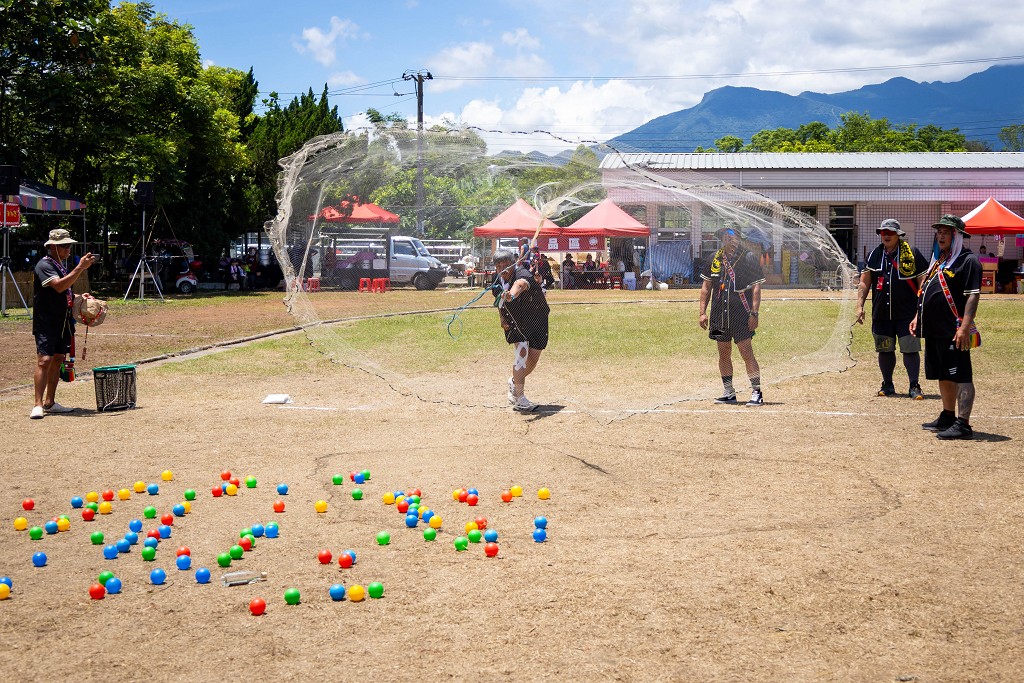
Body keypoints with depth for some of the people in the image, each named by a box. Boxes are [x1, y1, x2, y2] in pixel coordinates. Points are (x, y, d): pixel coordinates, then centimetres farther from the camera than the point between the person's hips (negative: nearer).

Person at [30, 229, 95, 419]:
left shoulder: (61, 266, 16)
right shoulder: (44, 265, -12)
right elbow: (58, 286, -29)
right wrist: (81, 267, -31)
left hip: (63, 322, 9)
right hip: (46, 323, -9)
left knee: (58, 360, 10)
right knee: (44, 360, -13)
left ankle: (50, 402, 16)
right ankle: (38, 405, -14)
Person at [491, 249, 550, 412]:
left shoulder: (522, 274, -30)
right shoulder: (497, 280, -10)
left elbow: (520, 284, -56)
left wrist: (512, 295, -78)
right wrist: (502, 318, -4)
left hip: (537, 319, -2)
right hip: (515, 322, 2)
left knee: (533, 359, 4)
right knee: (522, 350, -21)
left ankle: (514, 382, 36)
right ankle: (520, 398, -23)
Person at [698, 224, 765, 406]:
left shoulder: (748, 257, -4)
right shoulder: (716, 258, 9)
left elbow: (756, 288, -6)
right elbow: (706, 286, 14)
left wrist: (754, 313, -14)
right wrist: (702, 312, 8)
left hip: (742, 316, -5)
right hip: (719, 315, 5)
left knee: (746, 353, -8)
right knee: (723, 353, 9)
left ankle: (756, 392, -1)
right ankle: (729, 393, 18)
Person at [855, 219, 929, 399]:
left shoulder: (913, 254, -2)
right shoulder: (874, 255, 9)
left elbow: (923, 284, -2)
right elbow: (864, 283, 11)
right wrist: (860, 306, 2)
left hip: (907, 314, -3)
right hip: (881, 314, 4)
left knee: (910, 350, -5)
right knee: (884, 350, 10)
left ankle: (914, 386, 4)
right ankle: (887, 385, 23)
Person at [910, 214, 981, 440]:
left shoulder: (968, 260, -9)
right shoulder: (937, 259, 18)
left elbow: (973, 296, -16)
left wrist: (965, 327, -23)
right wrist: (918, 317, 21)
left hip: (954, 332, -9)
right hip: (934, 329, 9)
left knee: (960, 376, -8)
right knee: (943, 376, 17)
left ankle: (963, 424, -9)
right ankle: (948, 417, 28)